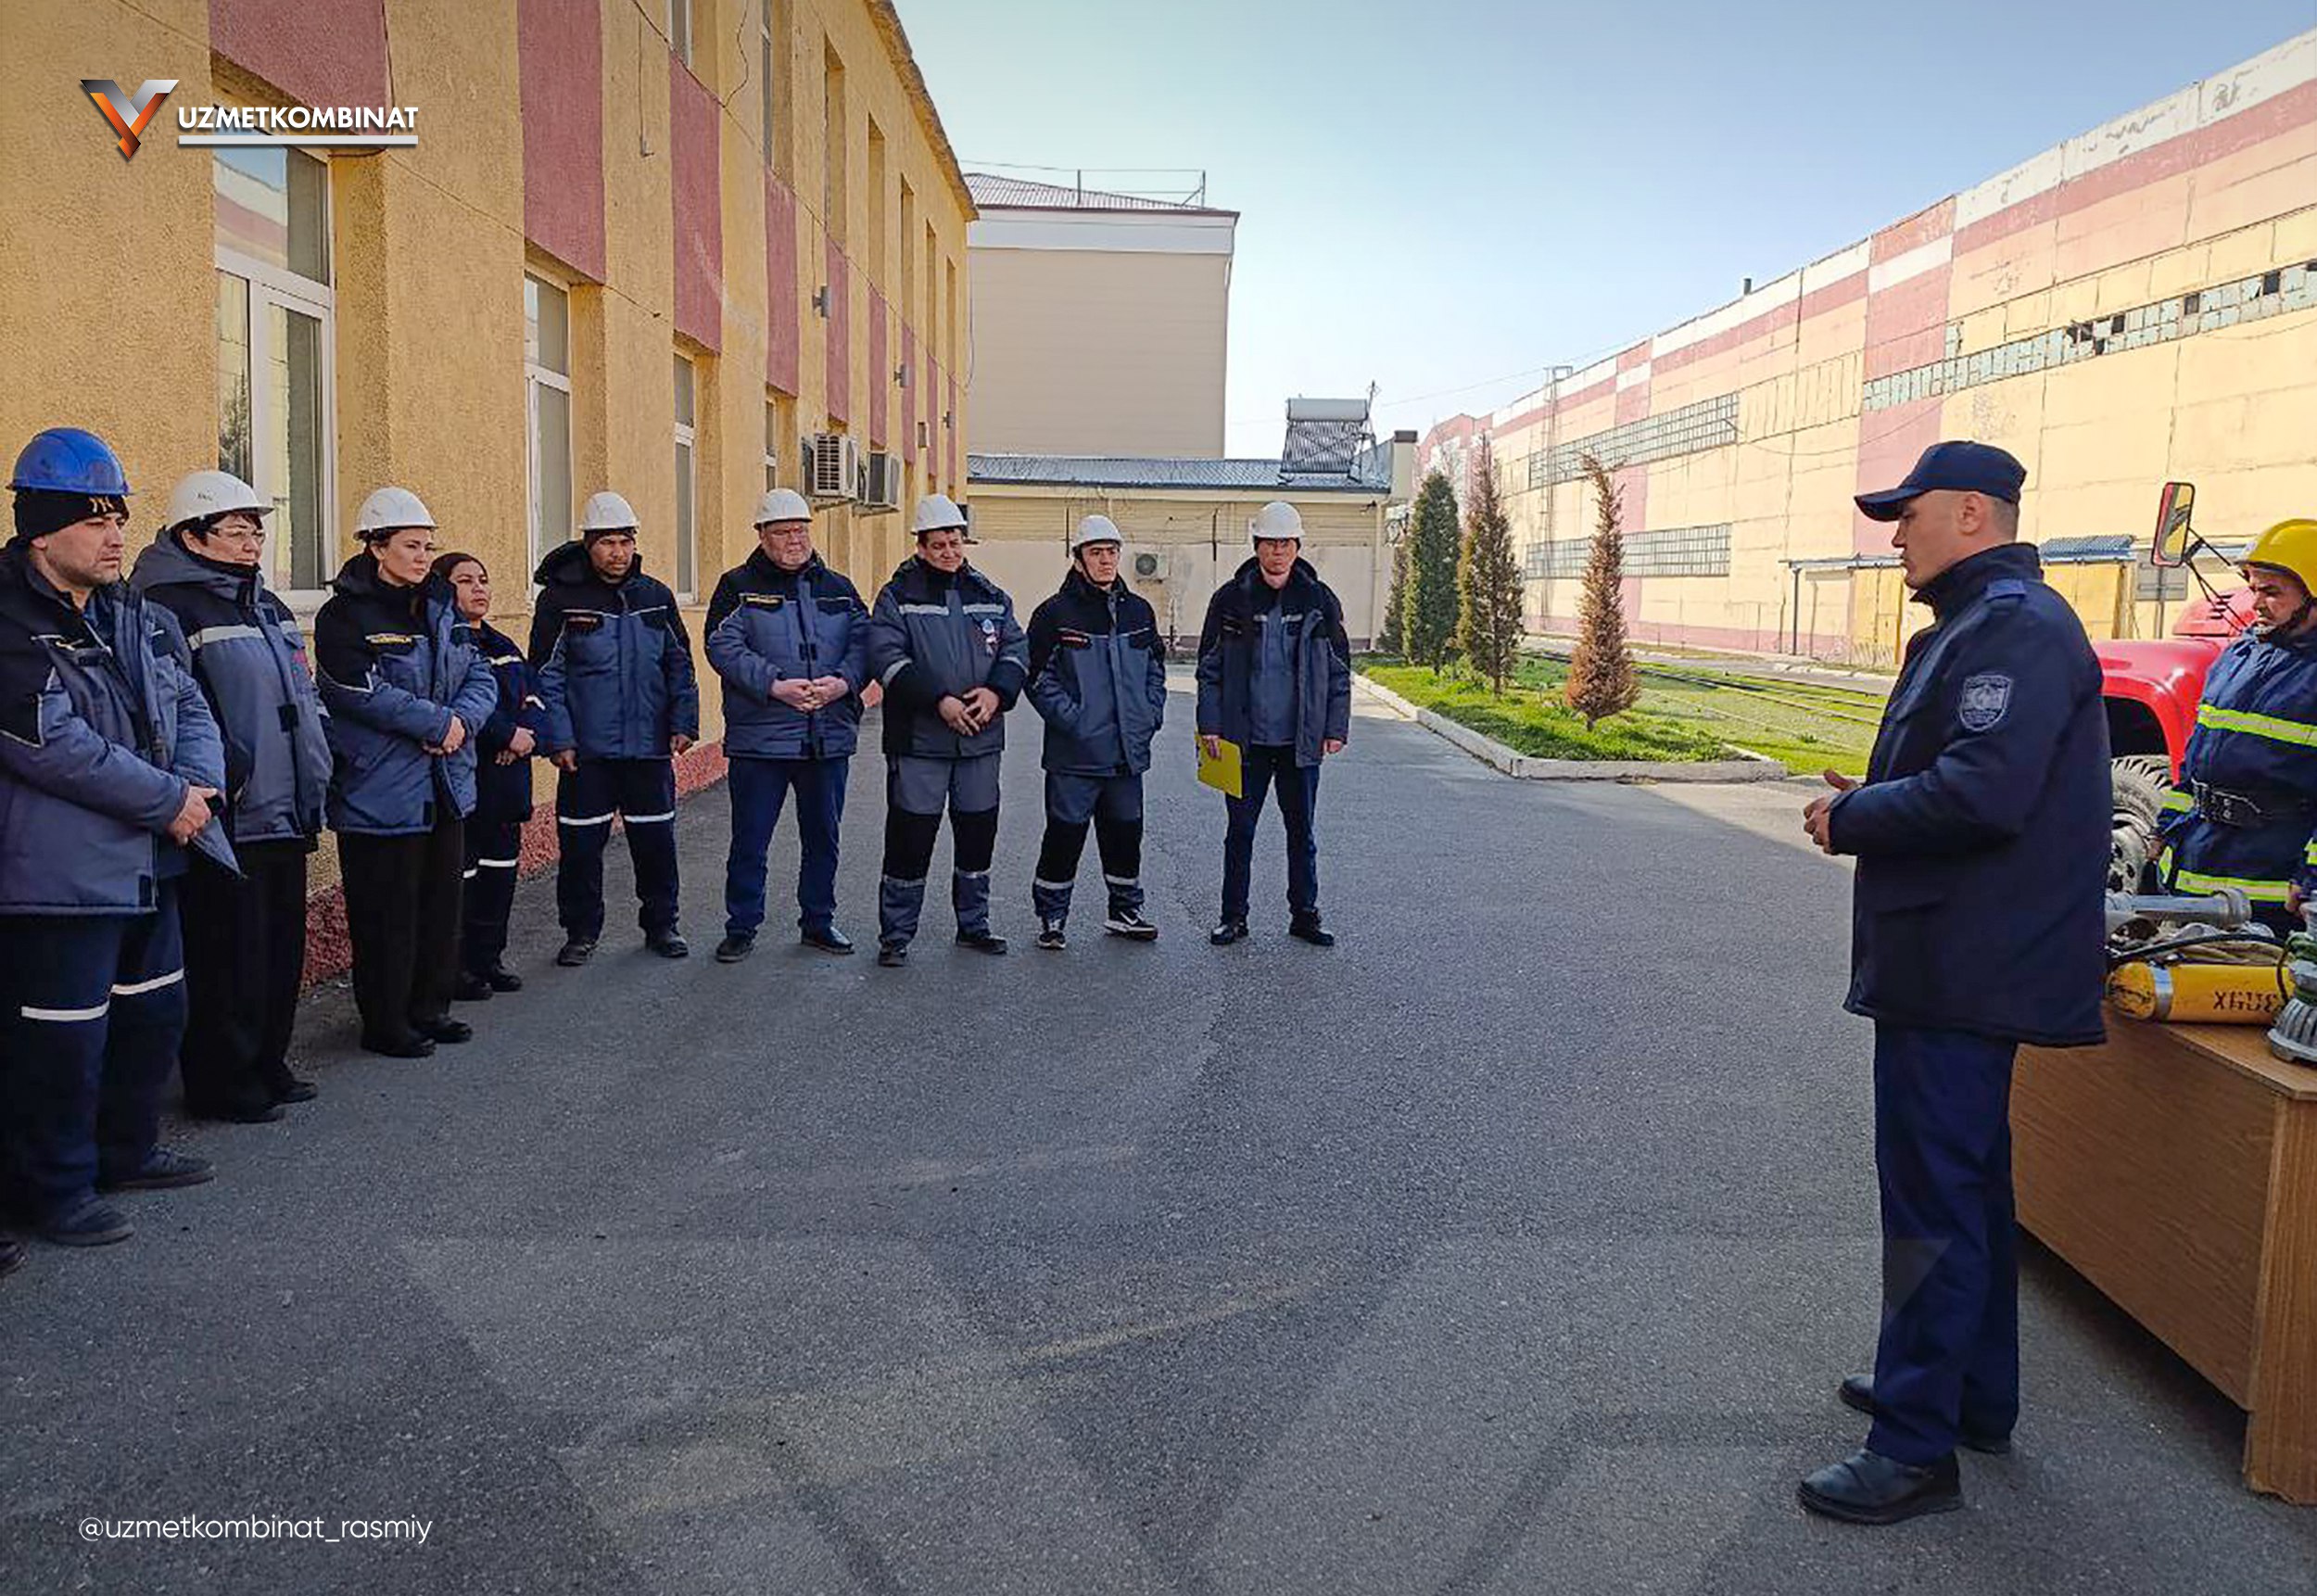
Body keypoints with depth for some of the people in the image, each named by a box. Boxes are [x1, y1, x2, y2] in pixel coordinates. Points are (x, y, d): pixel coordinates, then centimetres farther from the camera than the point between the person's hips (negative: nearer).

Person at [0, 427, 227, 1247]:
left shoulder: (136, 618, 11)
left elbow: (187, 705, 11)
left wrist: (199, 784, -9)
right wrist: (169, 801, -18)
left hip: (147, 862, 9)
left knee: (154, 1012, 19)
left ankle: (127, 1150, 37)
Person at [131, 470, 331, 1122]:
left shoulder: (266, 605, 17)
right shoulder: (168, 607, -12)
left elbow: (305, 695, 24)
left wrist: (314, 773, 17)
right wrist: (212, 783, -22)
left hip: (285, 816, 9)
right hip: (227, 820, -9)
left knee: (282, 948, 16)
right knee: (229, 960, -1)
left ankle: (267, 1067, 29)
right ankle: (223, 1085, 12)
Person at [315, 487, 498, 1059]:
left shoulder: (440, 606, 12)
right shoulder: (346, 616, -10)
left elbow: (481, 678, 8)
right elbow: (365, 694, -21)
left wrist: (462, 719, -12)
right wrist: (439, 723, -18)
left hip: (446, 786, 7)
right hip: (381, 792, -7)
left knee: (441, 902, 14)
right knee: (388, 914, 1)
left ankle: (430, 1008, 28)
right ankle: (386, 1024, 14)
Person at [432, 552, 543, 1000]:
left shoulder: (504, 647, 18)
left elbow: (533, 698, 12)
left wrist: (527, 734, -8)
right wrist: (508, 735, -18)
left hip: (506, 777, 8)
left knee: (500, 868, 14)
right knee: (460, 872, -3)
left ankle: (488, 958, 26)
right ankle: (454, 968, 7)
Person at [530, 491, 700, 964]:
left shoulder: (656, 597, 7)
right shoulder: (561, 598, -3)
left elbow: (679, 663, 13)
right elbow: (546, 674, -4)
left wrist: (683, 722, 4)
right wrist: (557, 738, -10)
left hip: (649, 747, 3)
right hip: (586, 749, -2)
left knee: (656, 840, 9)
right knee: (582, 844, 4)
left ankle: (661, 925, 24)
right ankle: (582, 933, 19)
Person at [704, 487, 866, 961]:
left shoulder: (838, 589, 13)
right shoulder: (738, 586, 1)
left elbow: (863, 642, 6)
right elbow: (724, 648, -10)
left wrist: (842, 681, -14)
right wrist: (775, 686, -22)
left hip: (829, 738, 4)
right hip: (759, 739, -3)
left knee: (823, 837, 13)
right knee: (750, 840, 2)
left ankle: (818, 921, 27)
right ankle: (742, 927, 15)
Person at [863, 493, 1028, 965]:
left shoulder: (990, 596, 12)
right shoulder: (898, 597, -1)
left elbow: (1016, 648, 8)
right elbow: (886, 658, -12)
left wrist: (997, 691, -12)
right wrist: (939, 701, -20)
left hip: (981, 738, 4)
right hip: (918, 740, -4)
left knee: (978, 833, 13)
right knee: (910, 837, -2)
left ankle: (973, 925, 28)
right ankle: (895, 935, 9)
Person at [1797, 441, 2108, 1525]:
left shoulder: (2016, 628, -18)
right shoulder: (1979, 624, 16)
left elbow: (1982, 794, -29)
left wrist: (1851, 818, -15)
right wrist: (1868, 800, 4)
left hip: (1961, 973, -11)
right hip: (1959, 964, 11)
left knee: (1934, 1200, -4)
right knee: (1963, 1183, 21)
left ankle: (1916, 1448, 7)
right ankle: (1973, 1398, 36)